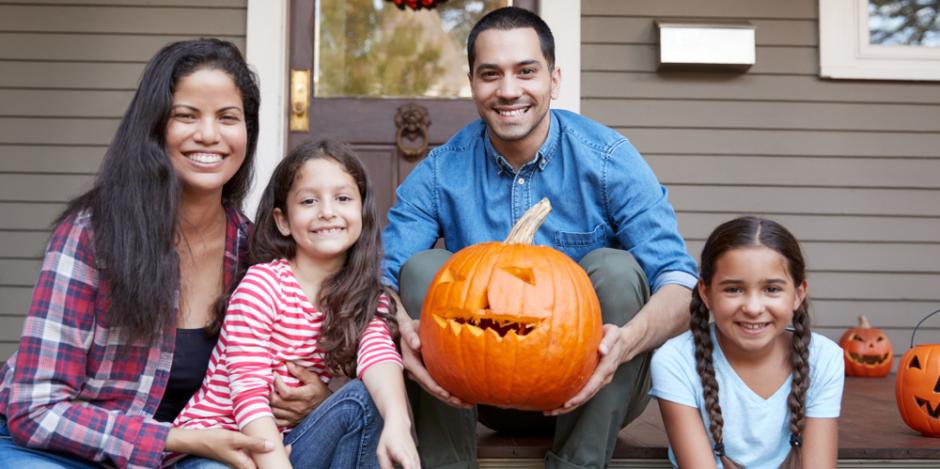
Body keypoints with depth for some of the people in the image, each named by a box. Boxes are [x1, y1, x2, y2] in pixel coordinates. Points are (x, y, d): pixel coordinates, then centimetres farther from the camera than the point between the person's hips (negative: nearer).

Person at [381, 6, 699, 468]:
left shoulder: (608, 158, -12)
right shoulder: (439, 173, -6)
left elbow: (678, 284, -19)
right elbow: (384, 276, -12)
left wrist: (627, 340, -40)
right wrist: (402, 328, -36)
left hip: (594, 384, -1)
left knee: (615, 269, -26)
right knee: (421, 268, -18)